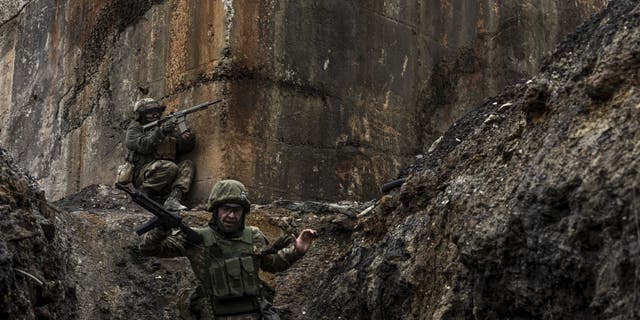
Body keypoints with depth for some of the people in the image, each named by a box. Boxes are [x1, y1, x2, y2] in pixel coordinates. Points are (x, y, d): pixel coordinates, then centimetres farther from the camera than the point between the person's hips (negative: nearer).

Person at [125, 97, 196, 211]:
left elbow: (183, 147, 10)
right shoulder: (135, 128, 3)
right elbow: (142, 146, -17)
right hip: (142, 174, -6)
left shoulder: (167, 126, 19)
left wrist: (188, 138, -13)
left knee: (187, 165, -15)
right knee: (170, 167, -30)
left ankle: (173, 199, -31)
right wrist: (160, 131, -26)